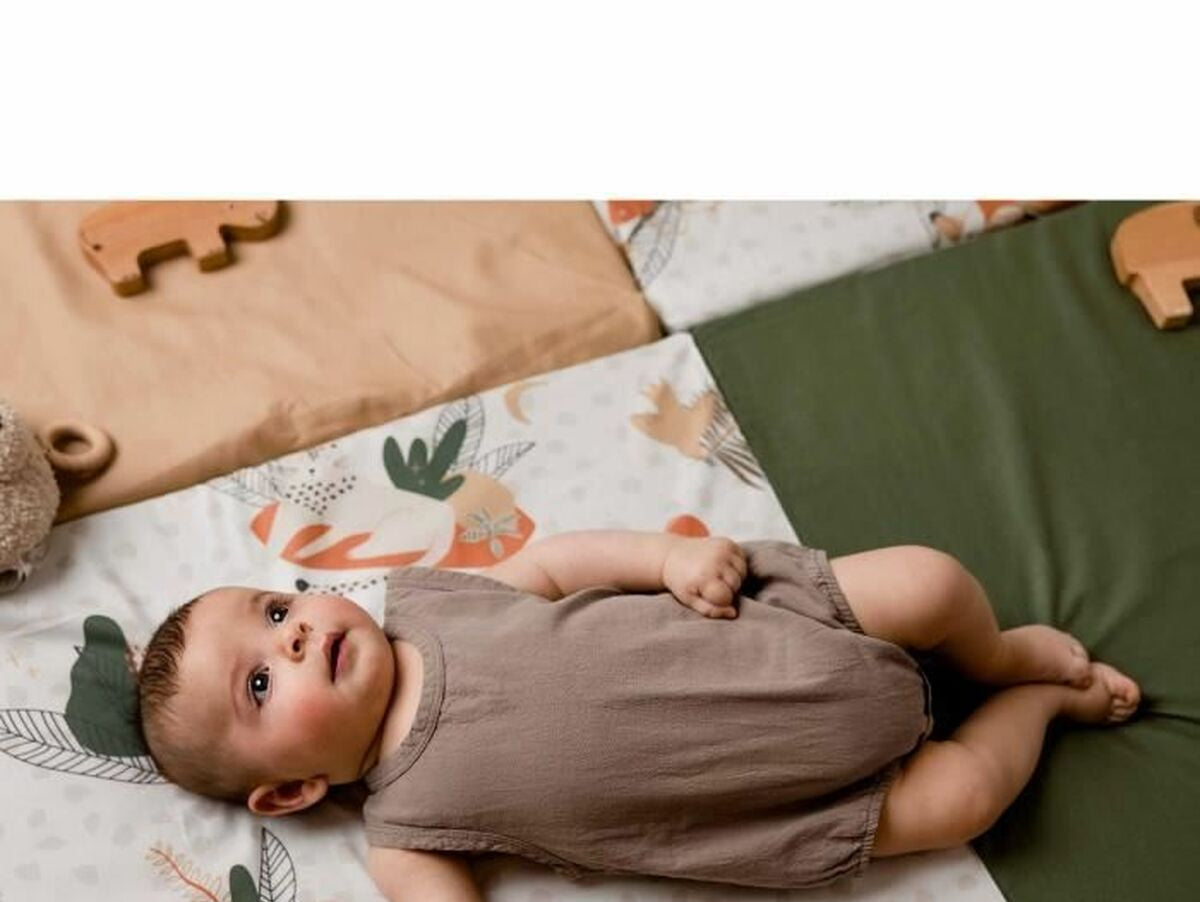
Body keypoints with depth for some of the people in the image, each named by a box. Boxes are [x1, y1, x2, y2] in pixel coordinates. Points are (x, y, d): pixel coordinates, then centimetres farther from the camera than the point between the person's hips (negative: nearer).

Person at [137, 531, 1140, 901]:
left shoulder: (421, 595, -2)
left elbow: (555, 560, 1)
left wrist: (672, 553, -15)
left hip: (778, 619, 3)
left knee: (932, 579, -12)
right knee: (956, 796, -12)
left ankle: (1007, 653, 22)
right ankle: (1034, 699, 20)